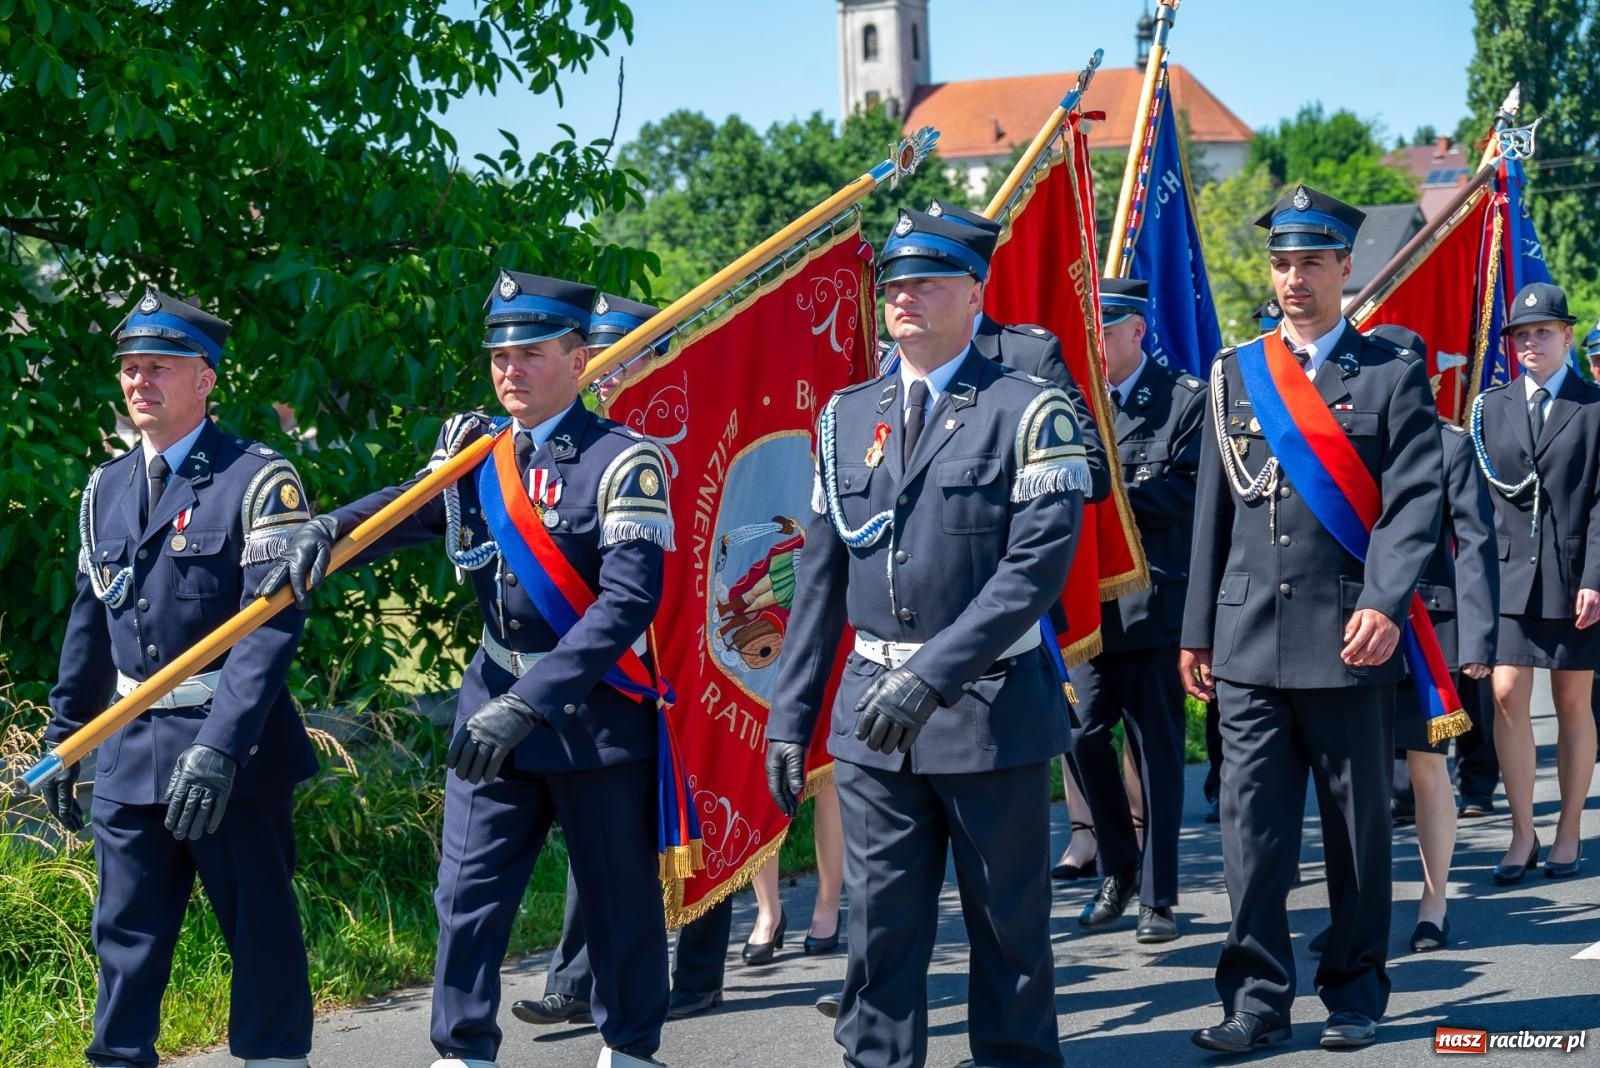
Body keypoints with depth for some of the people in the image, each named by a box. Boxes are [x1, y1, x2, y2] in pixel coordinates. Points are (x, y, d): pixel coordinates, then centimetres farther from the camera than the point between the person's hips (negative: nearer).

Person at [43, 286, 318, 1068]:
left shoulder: (257, 480, -10)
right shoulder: (105, 489, 11)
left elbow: (273, 623, -18)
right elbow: (89, 624, 18)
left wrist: (219, 746, -26)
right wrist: (62, 741, 16)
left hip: (235, 747, -5)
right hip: (132, 752, 6)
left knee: (260, 930, 5)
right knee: (125, 934, 9)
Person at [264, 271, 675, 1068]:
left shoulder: (622, 463, -14)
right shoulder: (470, 447, 5)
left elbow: (629, 600, -22)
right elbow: (406, 510, -6)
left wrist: (528, 705, -28)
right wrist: (328, 530, -30)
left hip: (598, 713, -4)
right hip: (495, 703, 4)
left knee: (619, 899, 8)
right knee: (467, 895, 3)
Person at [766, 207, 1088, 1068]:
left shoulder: (1029, 412, -5)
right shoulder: (846, 418, 10)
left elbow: (1038, 565, -15)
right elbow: (820, 576, 12)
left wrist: (931, 675, -23)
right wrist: (790, 716, 8)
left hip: (992, 707, -4)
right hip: (872, 715, 4)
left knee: (1008, 923, 8)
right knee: (879, 924, 7)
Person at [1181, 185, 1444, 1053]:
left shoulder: (1392, 376, 2)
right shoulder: (1234, 375, 12)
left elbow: (1413, 504, -5)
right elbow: (1213, 510, 12)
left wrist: (1384, 606, -19)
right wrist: (1196, 631, 10)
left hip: (1349, 642, -2)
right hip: (1248, 645, 2)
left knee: (1357, 826, 7)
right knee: (1252, 828, 1)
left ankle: (1354, 991, 20)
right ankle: (1257, 997, 8)